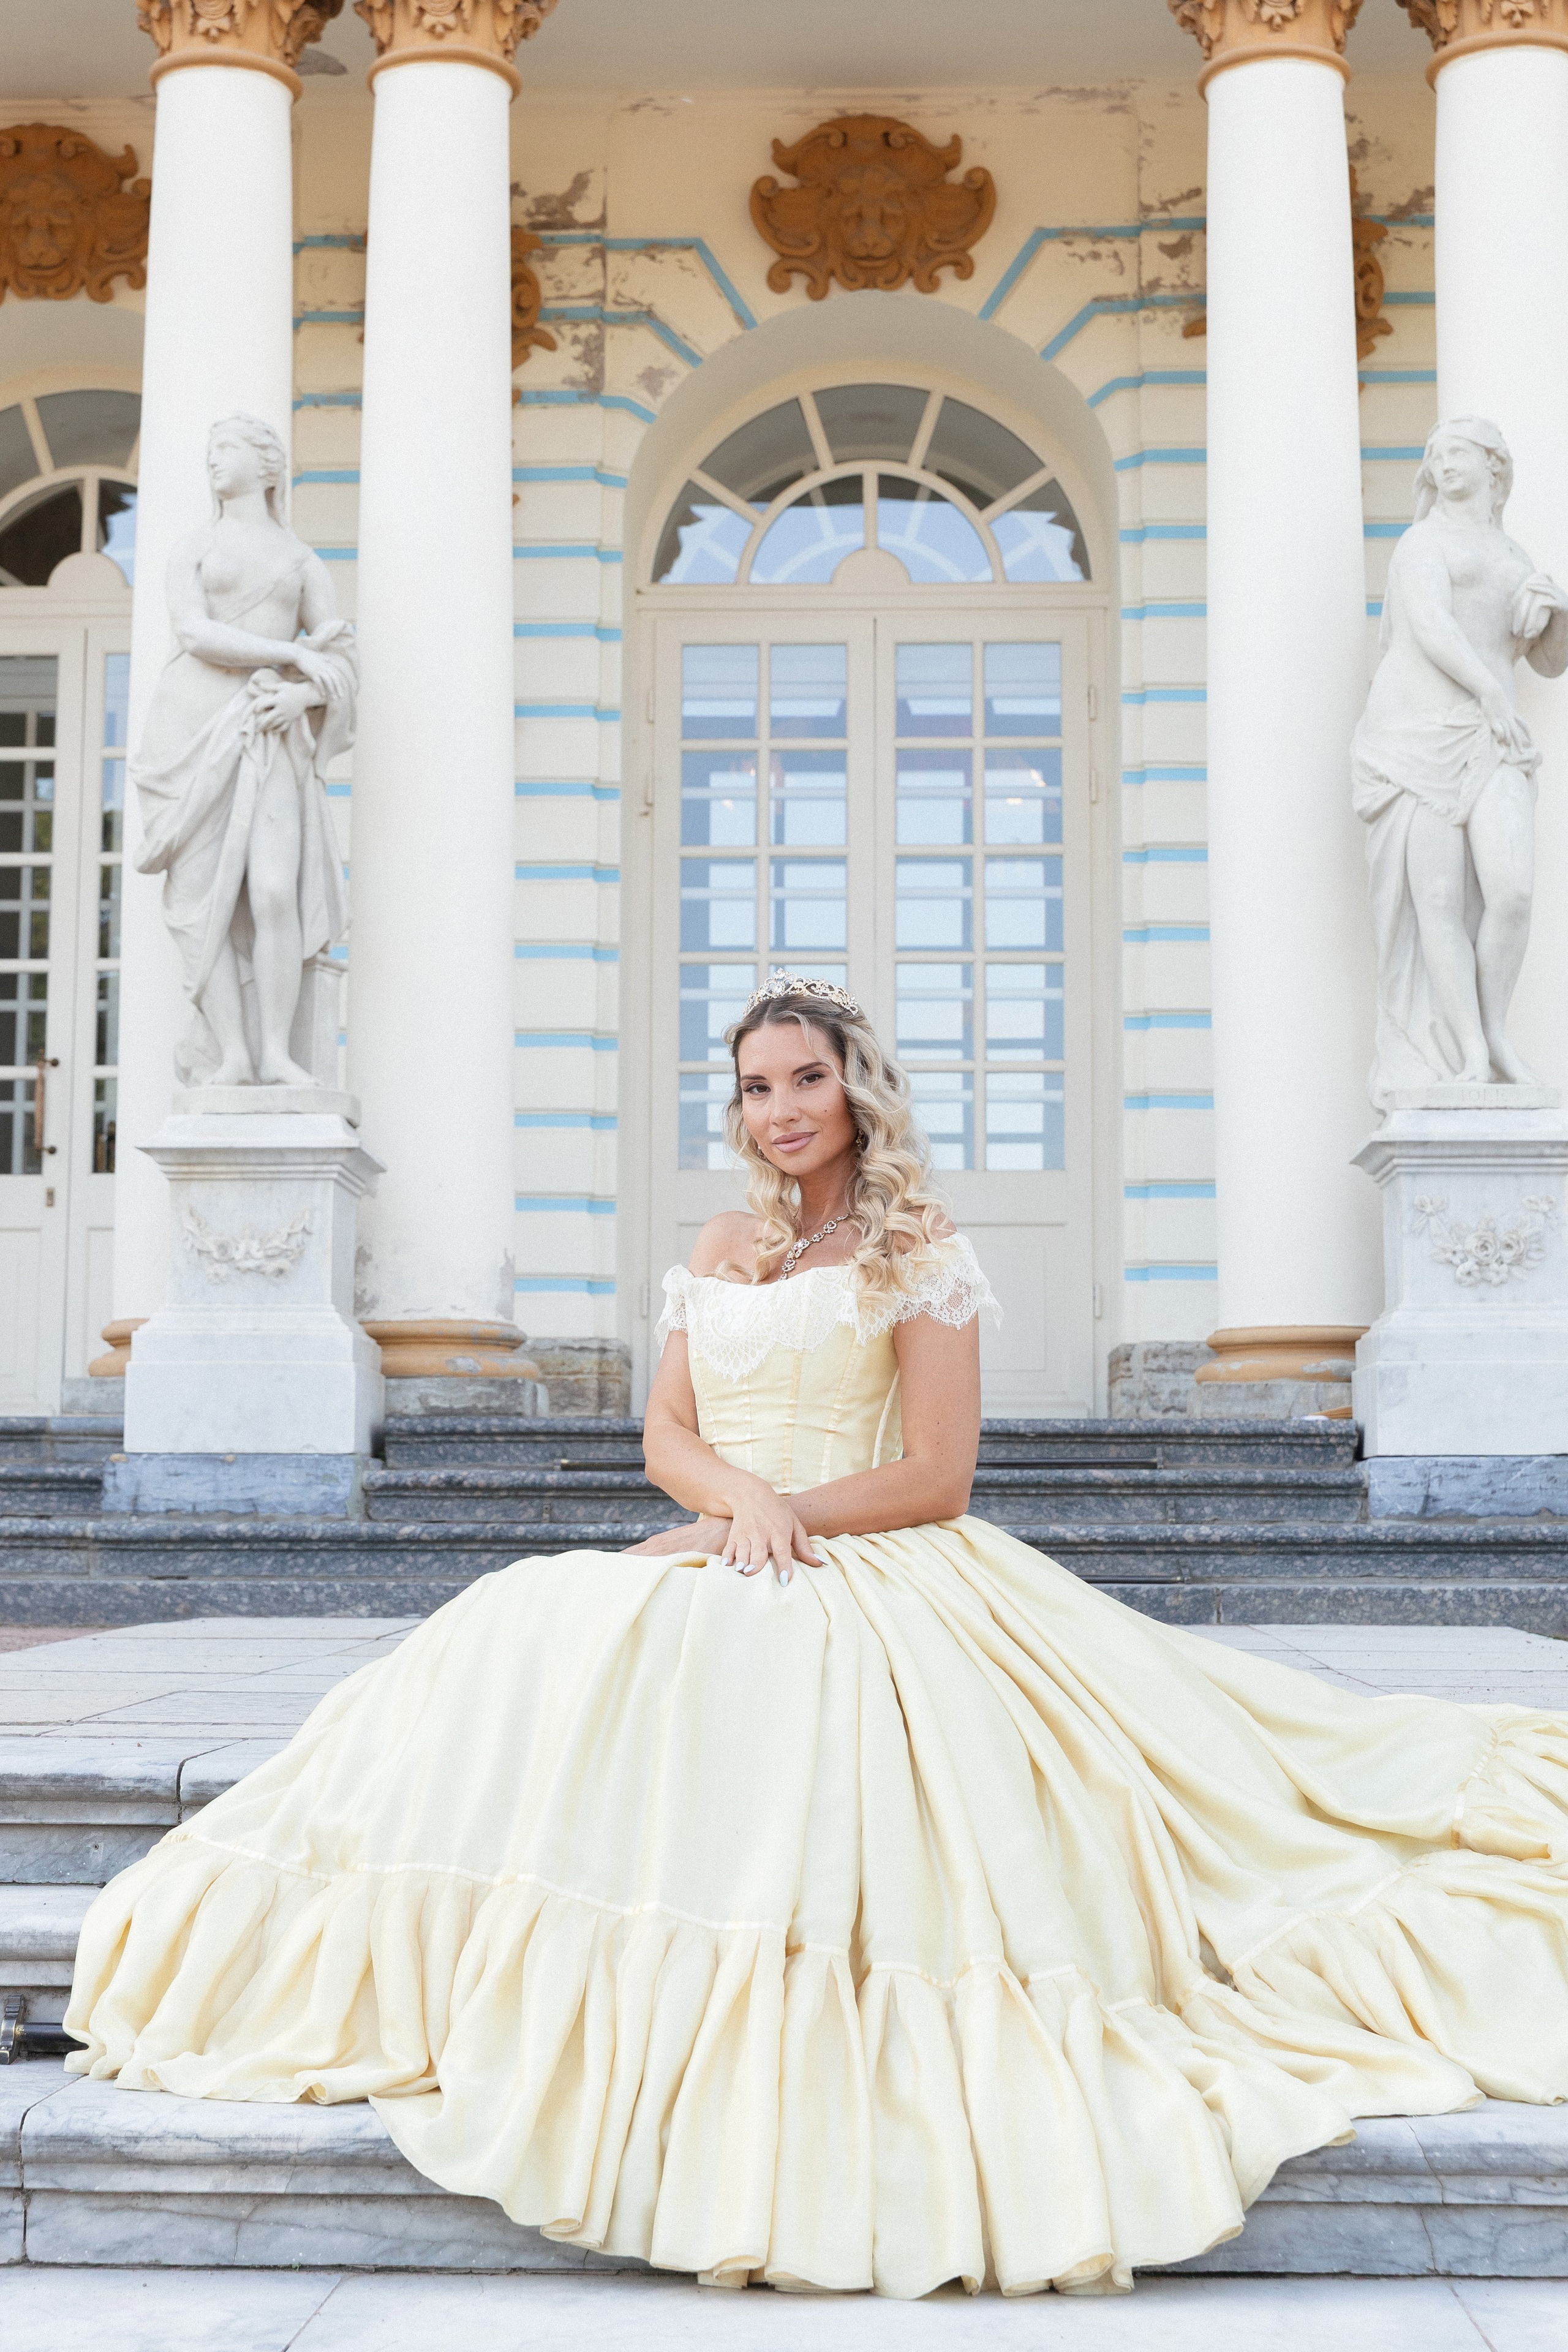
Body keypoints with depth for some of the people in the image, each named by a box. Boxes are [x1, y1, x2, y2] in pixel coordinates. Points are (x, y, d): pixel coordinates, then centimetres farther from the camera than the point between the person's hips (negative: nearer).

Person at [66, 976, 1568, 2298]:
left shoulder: (919, 1253, 0)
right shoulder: (719, 1251, 18)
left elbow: (938, 1476, -5)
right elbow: (665, 1434, 11)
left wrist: (793, 1518, -14)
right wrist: (744, 1500, -10)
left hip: (875, 1579, -5)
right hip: (724, 1566, 6)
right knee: (542, 1639, -22)